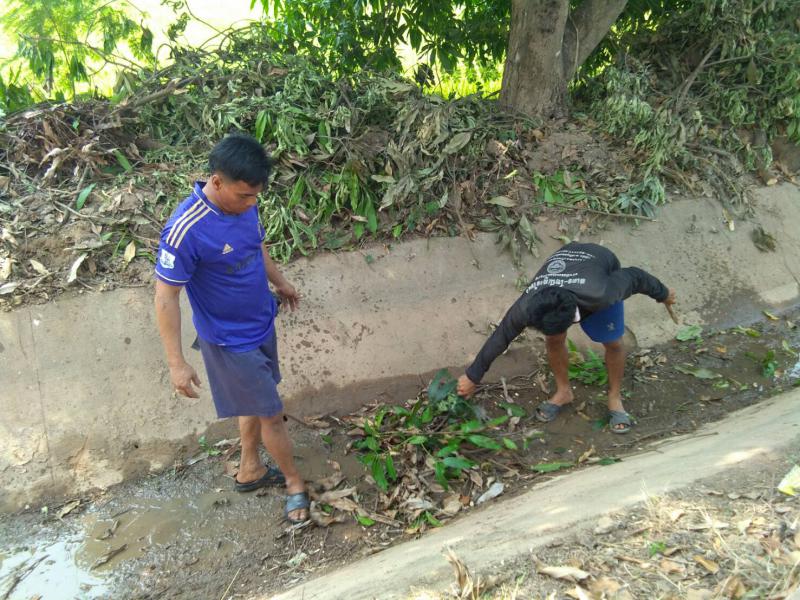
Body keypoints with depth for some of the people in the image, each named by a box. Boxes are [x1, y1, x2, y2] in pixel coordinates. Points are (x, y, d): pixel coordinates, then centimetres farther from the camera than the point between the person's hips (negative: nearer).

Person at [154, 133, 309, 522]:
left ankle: (249, 470, 46)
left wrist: (279, 282, 26)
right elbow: (165, 298, -23)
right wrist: (176, 363, -21)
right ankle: (294, 482, 30)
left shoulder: (244, 203, -9)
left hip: (261, 324, 8)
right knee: (271, 414, 6)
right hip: (230, 341, -7)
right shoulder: (186, 230, -31)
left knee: (256, 403, 23)